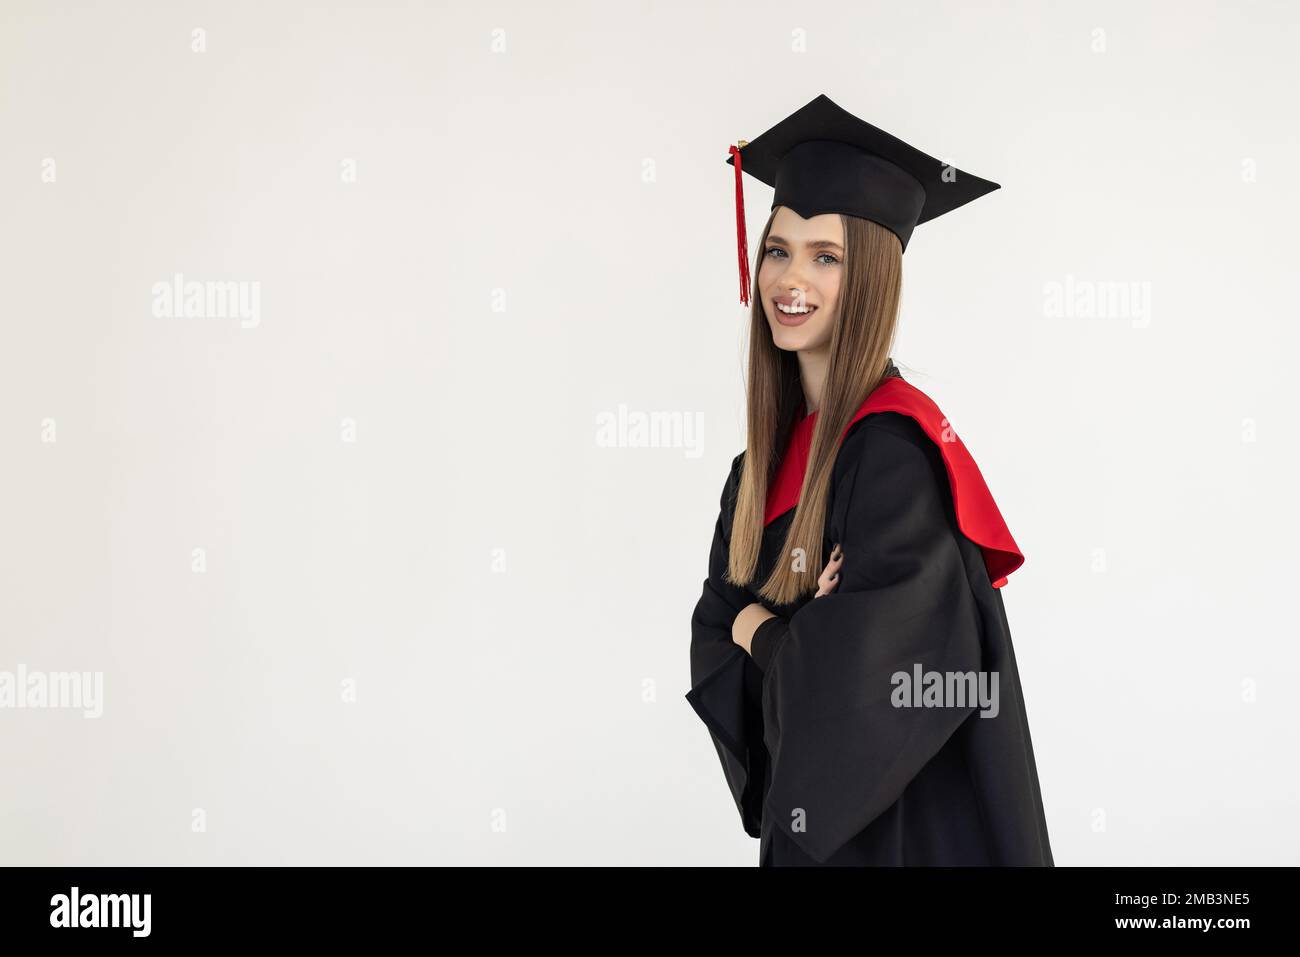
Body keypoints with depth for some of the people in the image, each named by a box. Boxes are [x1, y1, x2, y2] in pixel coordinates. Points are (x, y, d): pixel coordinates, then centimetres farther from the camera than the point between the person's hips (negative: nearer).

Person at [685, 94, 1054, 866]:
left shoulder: (897, 449, -21)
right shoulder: (776, 441, 3)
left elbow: (869, 673, -26)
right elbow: (716, 625, 5)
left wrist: (757, 631, -9)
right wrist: (798, 633, -15)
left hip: (910, 824, -7)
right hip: (810, 811, 7)